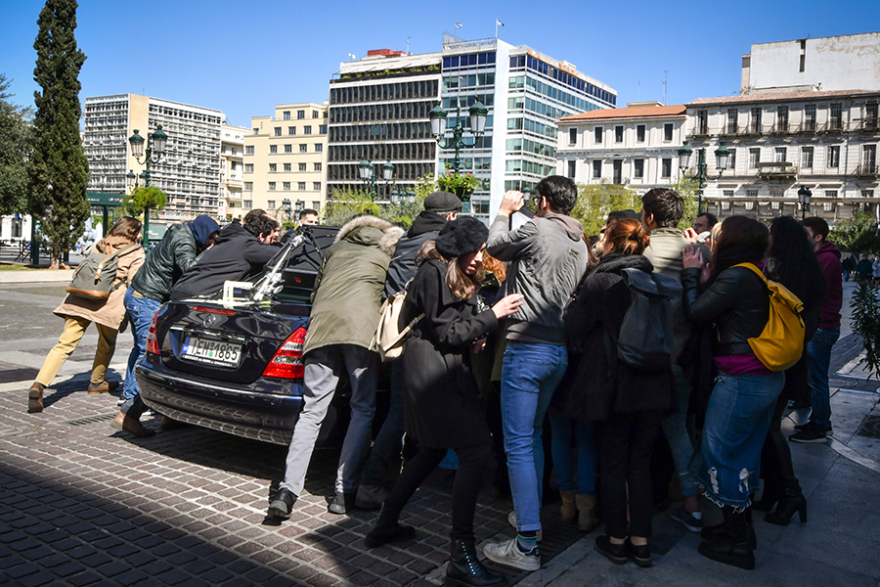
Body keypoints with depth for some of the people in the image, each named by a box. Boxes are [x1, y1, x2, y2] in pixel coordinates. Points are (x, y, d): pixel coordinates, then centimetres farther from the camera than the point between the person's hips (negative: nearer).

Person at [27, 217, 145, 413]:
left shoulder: (98, 246, 23)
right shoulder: (136, 253, 7)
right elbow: (133, 283, -3)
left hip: (79, 301, 4)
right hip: (108, 305, -4)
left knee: (65, 344, -2)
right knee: (106, 345, 21)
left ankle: (39, 384, -18)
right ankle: (97, 382, 36)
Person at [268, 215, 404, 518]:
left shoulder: (334, 249, 31)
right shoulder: (387, 254, 22)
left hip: (321, 327, 3)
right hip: (362, 328, -3)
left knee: (312, 411, 5)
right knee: (363, 411, 6)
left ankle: (288, 490, -4)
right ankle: (344, 493, 3)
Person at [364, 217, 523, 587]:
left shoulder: (457, 276, 20)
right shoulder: (434, 273, -12)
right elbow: (446, 333, -15)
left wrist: (475, 336, 4)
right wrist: (493, 315, -15)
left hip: (445, 371, 11)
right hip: (434, 374, -11)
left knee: (433, 449, 21)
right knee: (476, 450, -16)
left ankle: (385, 524, 32)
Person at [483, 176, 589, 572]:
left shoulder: (537, 229, -11)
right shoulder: (579, 245, 13)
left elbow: (494, 246, 4)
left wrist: (504, 212, 20)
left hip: (527, 347, -9)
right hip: (559, 349, 9)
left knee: (518, 443, -6)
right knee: (533, 435, 23)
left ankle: (526, 545, -4)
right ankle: (529, 513, 34)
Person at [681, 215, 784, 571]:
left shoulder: (736, 277, -19)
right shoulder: (759, 276, 9)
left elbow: (694, 311, -18)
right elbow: (717, 310, 14)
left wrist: (691, 273, -5)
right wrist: (702, 274, 9)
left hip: (741, 381, -9)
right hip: (769, 379, 9)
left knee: (721, 455, 3)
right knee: (744, 454, 19)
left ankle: (737, 544, 12)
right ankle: (741, 528, 33)